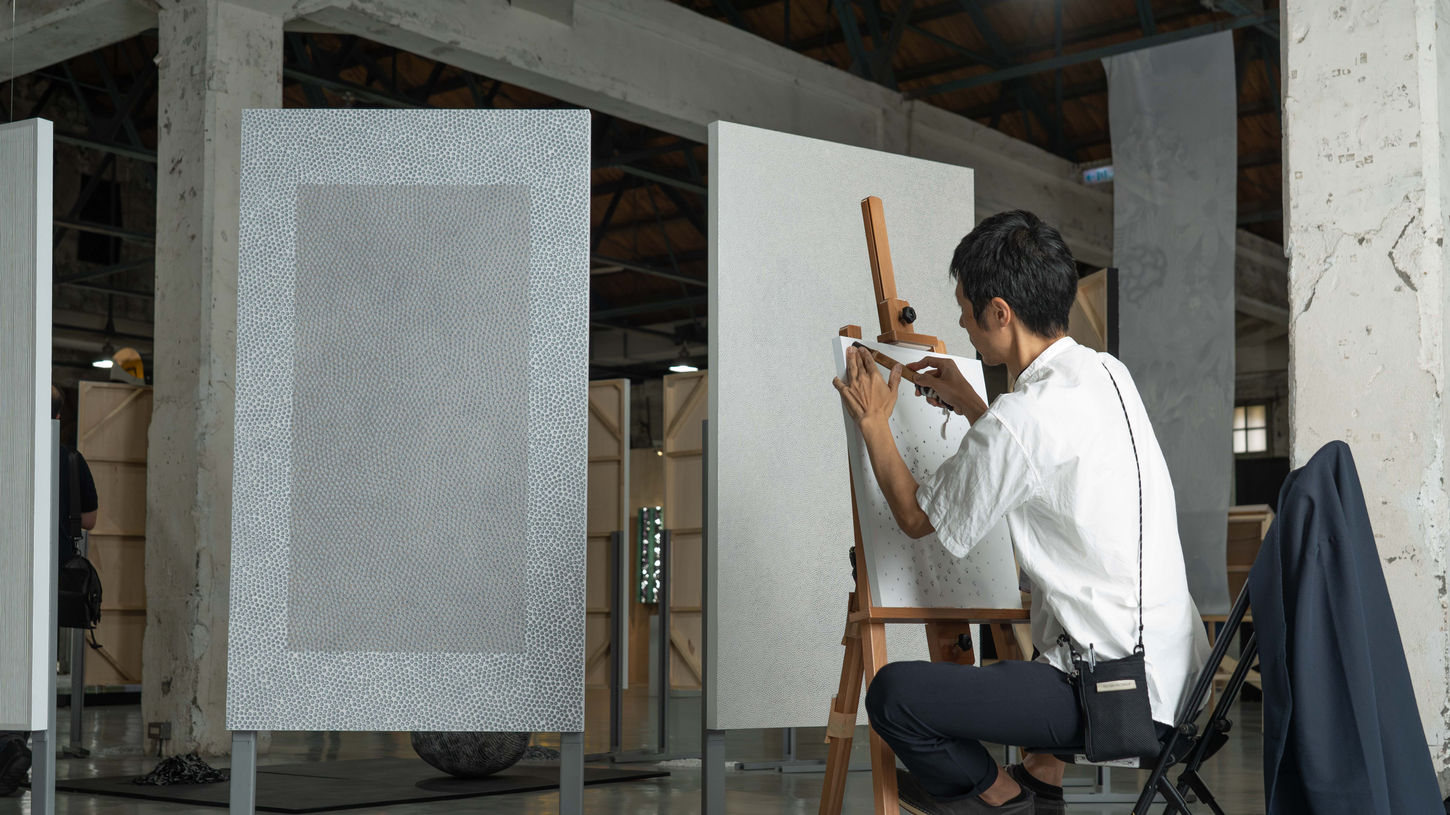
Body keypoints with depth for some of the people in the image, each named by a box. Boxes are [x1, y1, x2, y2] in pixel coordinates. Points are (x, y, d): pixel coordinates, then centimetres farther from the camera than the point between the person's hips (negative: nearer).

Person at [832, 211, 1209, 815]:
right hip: (1177, 667, 10)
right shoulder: (1109, 373, 5)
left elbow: (918, 518, -5)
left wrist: (874, 424, 8)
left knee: (892, 694, -15)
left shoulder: (1021, 421, -21)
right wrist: (973, 406, 22)